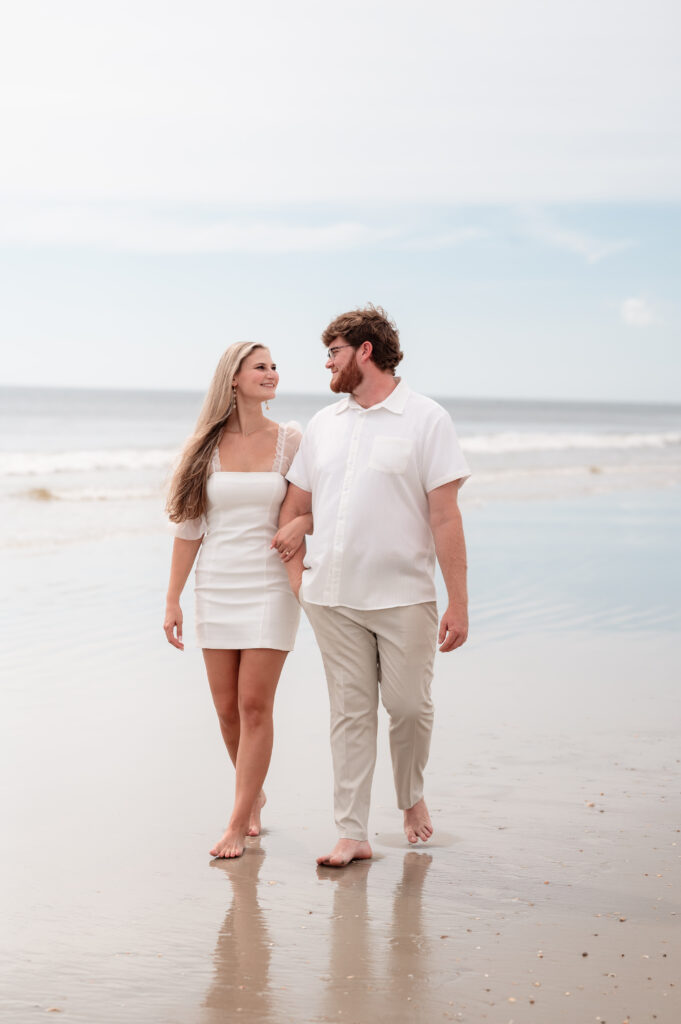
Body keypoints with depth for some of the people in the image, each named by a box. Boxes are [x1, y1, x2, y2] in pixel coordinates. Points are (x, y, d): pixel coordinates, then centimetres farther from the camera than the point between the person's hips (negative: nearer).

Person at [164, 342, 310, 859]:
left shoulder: (290, 439, 1)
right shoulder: (207, 445, 3)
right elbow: (189, 527, 5)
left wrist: (302, 524, -14)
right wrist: (173, 600, 3)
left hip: (271, 585, -2)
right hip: (217, 585, 2)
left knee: (255, 704, -8)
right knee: (228, 709, 6)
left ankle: (237, 825, -1)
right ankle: (254, 795, 31)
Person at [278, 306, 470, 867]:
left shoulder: (426, 419, -3)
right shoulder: (324, 424, 12)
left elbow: (445, 516, -7)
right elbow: (294, 505, 20)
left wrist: (459, 603, -11)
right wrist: (295, 569, 6)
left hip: (403, 595, -4)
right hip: (332, 596, 4)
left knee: (409, 706, 2)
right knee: (350, 713, 4)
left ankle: (412, 798, 29)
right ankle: (352, 835, 8)